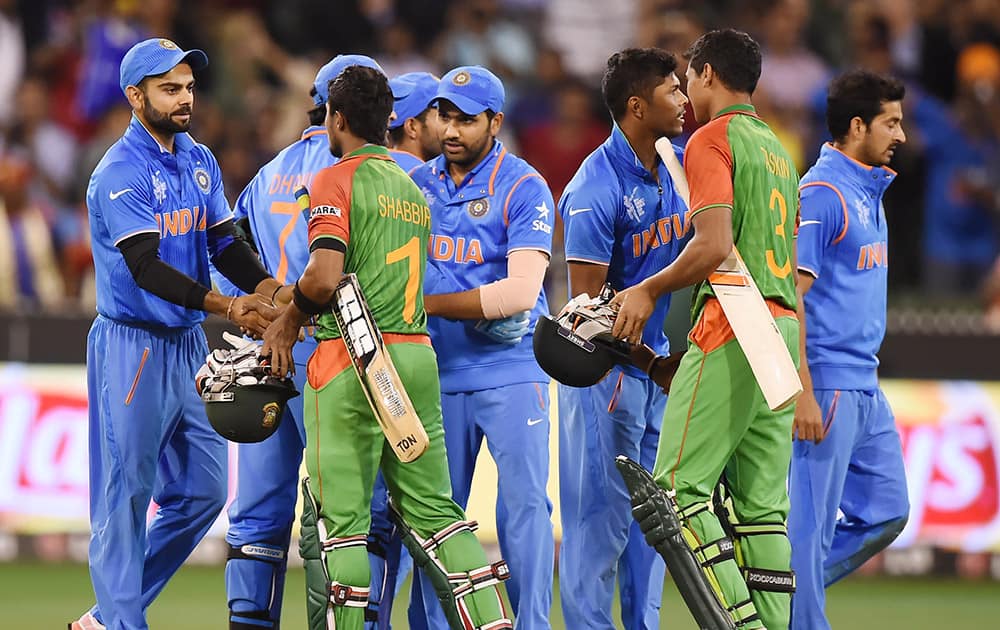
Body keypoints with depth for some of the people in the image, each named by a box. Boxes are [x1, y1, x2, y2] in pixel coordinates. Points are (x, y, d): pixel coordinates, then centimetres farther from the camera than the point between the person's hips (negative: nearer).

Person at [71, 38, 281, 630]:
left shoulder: (200, 161, 10)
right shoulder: (120, 174, -16)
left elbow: (224, 241, 7)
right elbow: (147, 268, -25)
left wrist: (266, 287, -13)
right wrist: (227, 307, -34)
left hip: (189, 346, 8)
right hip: (133, 349, -8)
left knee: (203, 491, 10)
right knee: (125, 494, -4)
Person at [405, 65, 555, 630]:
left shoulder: (524, 189, -8)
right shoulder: (416, 185, 8)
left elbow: (520, 292, -17)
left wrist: (427, 303, -16)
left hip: (510, 374, -4)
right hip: (439, 376, 5)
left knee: (524, 503, -8)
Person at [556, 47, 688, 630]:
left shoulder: (673, 169, 6)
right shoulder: (597, 187, -18)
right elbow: (587, 302, -18)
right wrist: (648, 360, -21)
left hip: (656, 363, 8)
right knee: (601, 514, -5)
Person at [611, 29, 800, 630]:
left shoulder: (711, 140, -4)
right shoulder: (777, 149, 22)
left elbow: (715, 246, -17)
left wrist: (649, 290, -3)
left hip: (731, 330, -8)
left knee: (679, 484, -9)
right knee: (763, 502, 6)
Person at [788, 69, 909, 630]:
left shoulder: (869, 190, 16)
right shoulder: (820, 194, -13)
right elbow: (788, 298, -18)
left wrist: (868, 379, 20)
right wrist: (803, 393, -23)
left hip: (866, 389, 10)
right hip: (827, 387, -10)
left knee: (887, 513, 11)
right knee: (812, 522, -5)